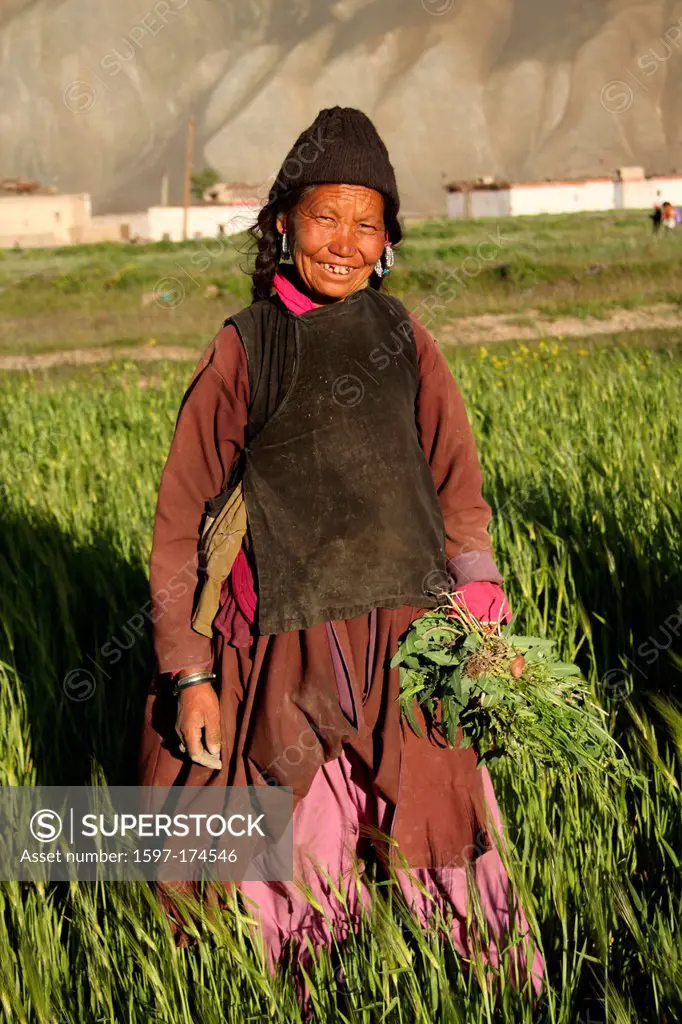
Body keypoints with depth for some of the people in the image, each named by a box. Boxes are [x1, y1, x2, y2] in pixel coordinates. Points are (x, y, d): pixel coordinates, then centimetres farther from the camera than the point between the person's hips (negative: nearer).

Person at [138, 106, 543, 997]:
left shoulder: (402, 337, 8)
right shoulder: (244, 350, 2)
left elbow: (458, 487, 9)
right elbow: (181, 515, 3)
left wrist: (478, 603, -9)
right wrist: (189, 673, -2)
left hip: (411, 646, 2)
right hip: (288, 656, -2)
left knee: (438, 859, 6)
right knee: (292, 891, 3)